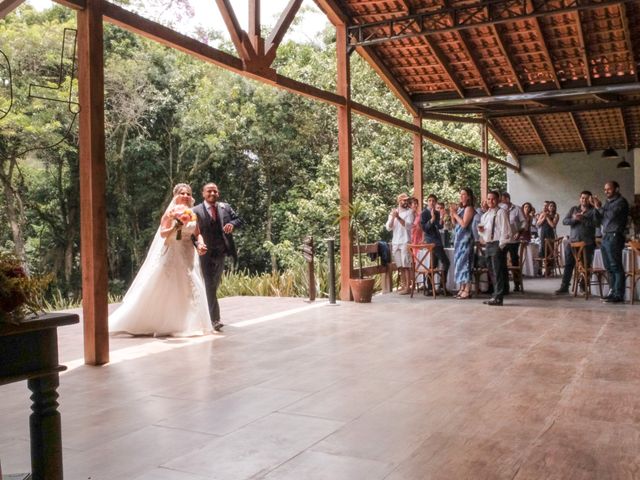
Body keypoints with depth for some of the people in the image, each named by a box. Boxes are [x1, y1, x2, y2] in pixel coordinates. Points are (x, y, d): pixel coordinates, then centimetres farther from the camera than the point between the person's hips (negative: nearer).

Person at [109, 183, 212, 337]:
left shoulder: (193, 214, 8)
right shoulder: (170, 212, -5)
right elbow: (163, 234, -11)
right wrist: (177, 225, -23)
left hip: (188, 256, 5)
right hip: (171, 255, -5)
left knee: (191, 289, 2)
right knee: (161, 290, 0)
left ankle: (187, 324, 12)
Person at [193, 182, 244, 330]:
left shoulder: (225, 207, 5)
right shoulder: (196, 211, -8)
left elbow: (240, 220, 5)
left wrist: (232, 224, -18)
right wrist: (198, 244, -33)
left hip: (222, 253, 5)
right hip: (207, 253, -5)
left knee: (215, 285, 16)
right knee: (210, 286, -8)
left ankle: (209, 315, 32)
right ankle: (215, 320, -8)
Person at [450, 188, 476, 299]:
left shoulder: (469, 208, -9)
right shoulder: (460, 208, 14)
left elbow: (464, 224, -17)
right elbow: (455, 223, 17)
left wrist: (455, 214, -9)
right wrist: (452, 214, 3)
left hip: (465, 239, -8)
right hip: (459, 238, 8)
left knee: (464, 261, -9)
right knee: (459, 261, 9)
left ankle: (467, 291, -6)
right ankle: (462, 288, 14)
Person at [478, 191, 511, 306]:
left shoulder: (501, 212, -5)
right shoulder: (485, 215, 18)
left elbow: (505, 229, -11)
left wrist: (501, 245, -16)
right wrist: (480, 230, 2)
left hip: (497, 244, -8)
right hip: (488, 244, 8)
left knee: (498, 272, -8)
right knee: (492, 272, 11)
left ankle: (498, 298, -6)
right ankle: (496, 295, 18)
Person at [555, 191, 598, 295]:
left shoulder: (593, 210, 4)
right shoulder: (573, 209, 14)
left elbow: (595, 223, -12)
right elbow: (564, 221, 4)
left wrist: (583, 219, -17)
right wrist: (574, 219, -13)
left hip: (587, 243, -3)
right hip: (573, 241, 3)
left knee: (586, 266, -1)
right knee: (568, 265, 2)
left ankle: (584, 287, 9)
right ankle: (564, 287, 6)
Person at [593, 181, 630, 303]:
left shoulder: (621, 201, -4)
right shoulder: (608, 202, 20)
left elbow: (612, 215, -19)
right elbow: (601, 220, 18)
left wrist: (600, 208, -6)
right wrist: (597, 208, 5)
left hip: (614, 237, -8)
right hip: (605, 237, 8)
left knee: (616, 267, -9)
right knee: (609, 267, 8)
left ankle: (619, 295, -8)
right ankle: (612, 291, 13)